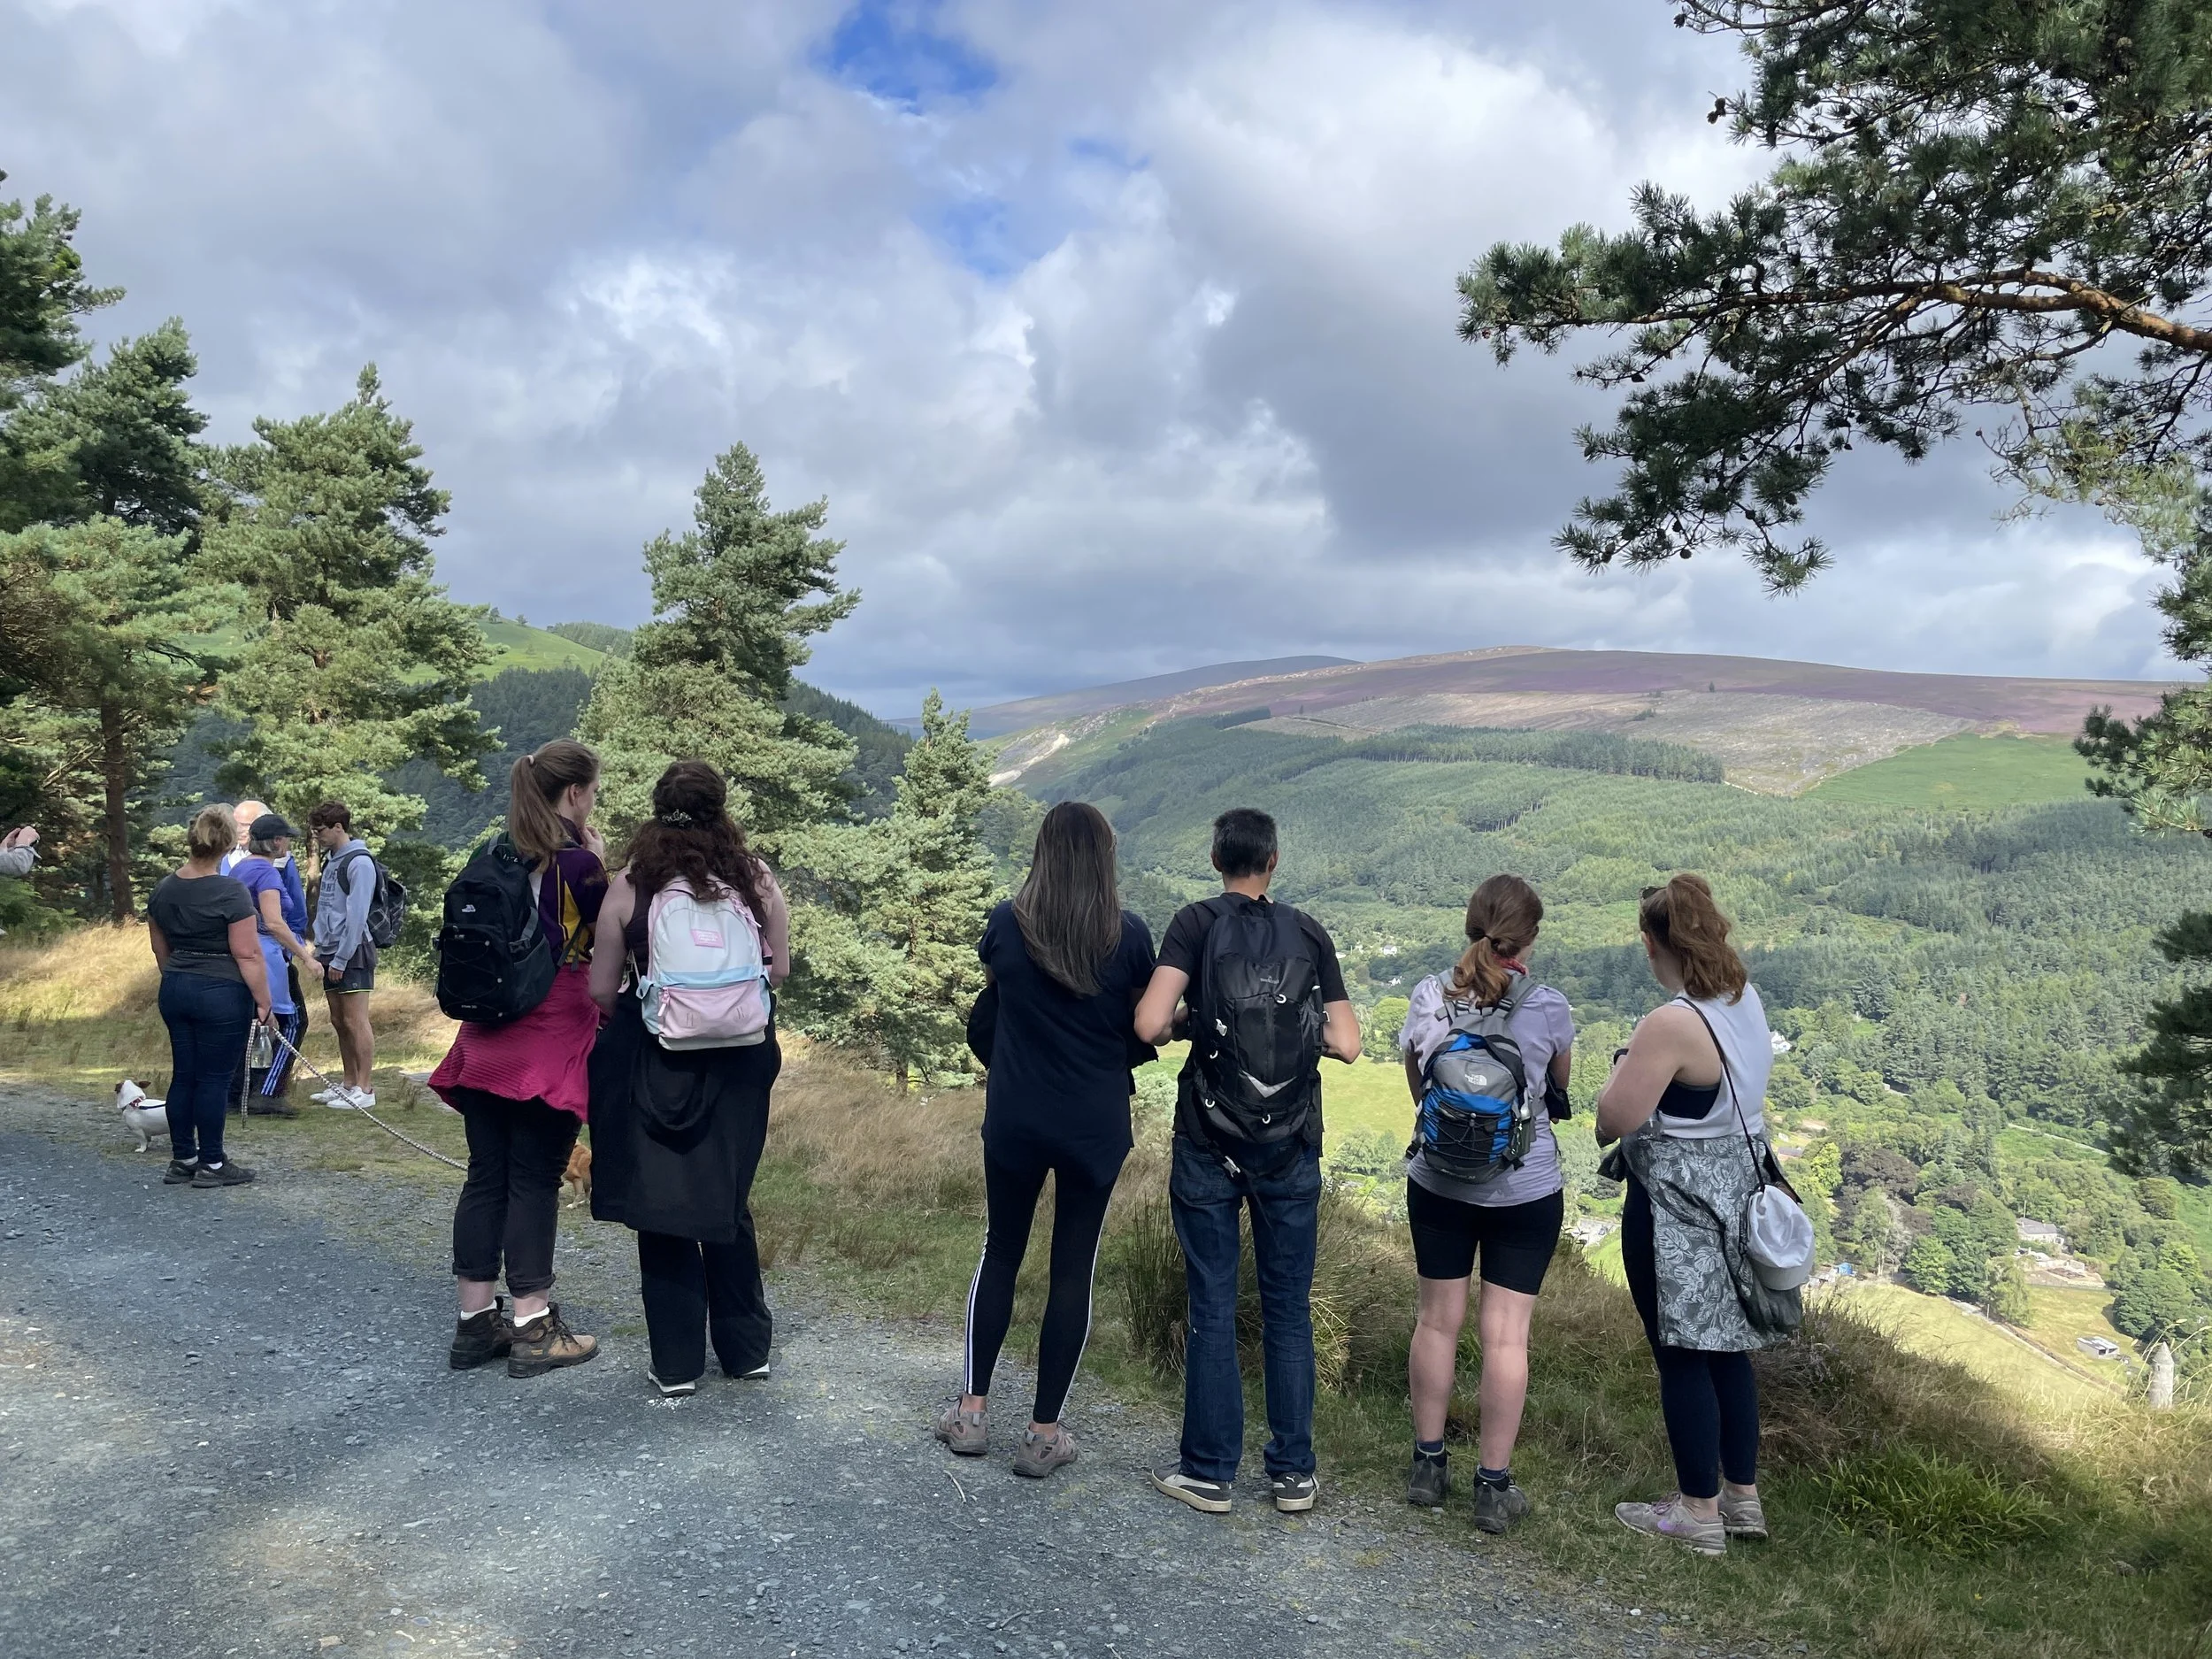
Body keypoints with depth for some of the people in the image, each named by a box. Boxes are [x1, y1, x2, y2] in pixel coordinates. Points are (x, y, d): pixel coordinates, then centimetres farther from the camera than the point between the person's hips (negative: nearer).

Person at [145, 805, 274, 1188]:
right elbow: (247, 955, -17)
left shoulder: (164, 887, 5)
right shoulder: (229, 892, -17)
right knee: (214, 1078, -1)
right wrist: (263, 1000, -9)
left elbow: (160, 947, 16)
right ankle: (212, 1164, 6)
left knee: (183, 1074, 13)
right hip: (221, 994, -7)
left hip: (175, 990, 7)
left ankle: (182, 1159, 19)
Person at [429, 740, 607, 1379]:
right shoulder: (579, 863, -12)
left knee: (485, 1176, 10)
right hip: (550, 1041, -6)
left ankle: (475, 1324, 19)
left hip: (487, 1041, 6)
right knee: (534, 1180, -1)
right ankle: (534, 1331, 6)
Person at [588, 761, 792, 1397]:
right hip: (740, 1062, 2)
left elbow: (602, 990, -4)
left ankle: (676, 1364, 16)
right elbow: (779, 968, 3)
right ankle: (746, 1349, 26)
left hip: (655, 1064, -2)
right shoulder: (756, 877, -4)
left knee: (661, 1208, 10)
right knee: (727, 1203, 17)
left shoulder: (629, 886, -8)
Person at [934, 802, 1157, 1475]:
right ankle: (1044, 1433, 15)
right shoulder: (1129, 934, -11)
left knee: (1000, 1254, 18)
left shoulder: (1006, 925, -8)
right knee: (1074, 1269, 9)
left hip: (1015, 1118, 1)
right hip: (1096, 1125, -1)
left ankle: (972, 1409, 23)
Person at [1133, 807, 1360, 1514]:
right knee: (1289, 1310, 11)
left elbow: (1150, 1024, -18)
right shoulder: (1310, 934, 1)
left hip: (1209, 1146, -2)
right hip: (1290, 1148, 2)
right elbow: (1346, 1044, -2)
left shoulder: (1197, 922, -7)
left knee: (1212, 1309, 7)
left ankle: (1210, 1472, 15)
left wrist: (1187, 1017, 3)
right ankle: (1294, 1473, 19)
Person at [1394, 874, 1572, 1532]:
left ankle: (1428, 1465, 27)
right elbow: (1560, 1085, 6)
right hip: (1525, 1191, -2)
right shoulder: (1547, 1007, -13)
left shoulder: (1429, 996, -8)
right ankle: (1494, 1485, 13)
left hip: (1438, 1182, 2)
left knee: (1437, 1319, 15)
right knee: (1506, 1332, 5)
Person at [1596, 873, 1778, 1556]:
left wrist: (1628, 1058, -8)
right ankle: (1742, 1497, 31)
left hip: (1679, 1208, -9)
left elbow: (1614, 1119, -22)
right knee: (1727, 1349, 19)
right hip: (1739, 1188, 9)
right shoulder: (1746, 997, 1)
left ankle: (1699, 1513, 18)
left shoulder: (1672, 1024, -26)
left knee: (1683, 1359, 5)